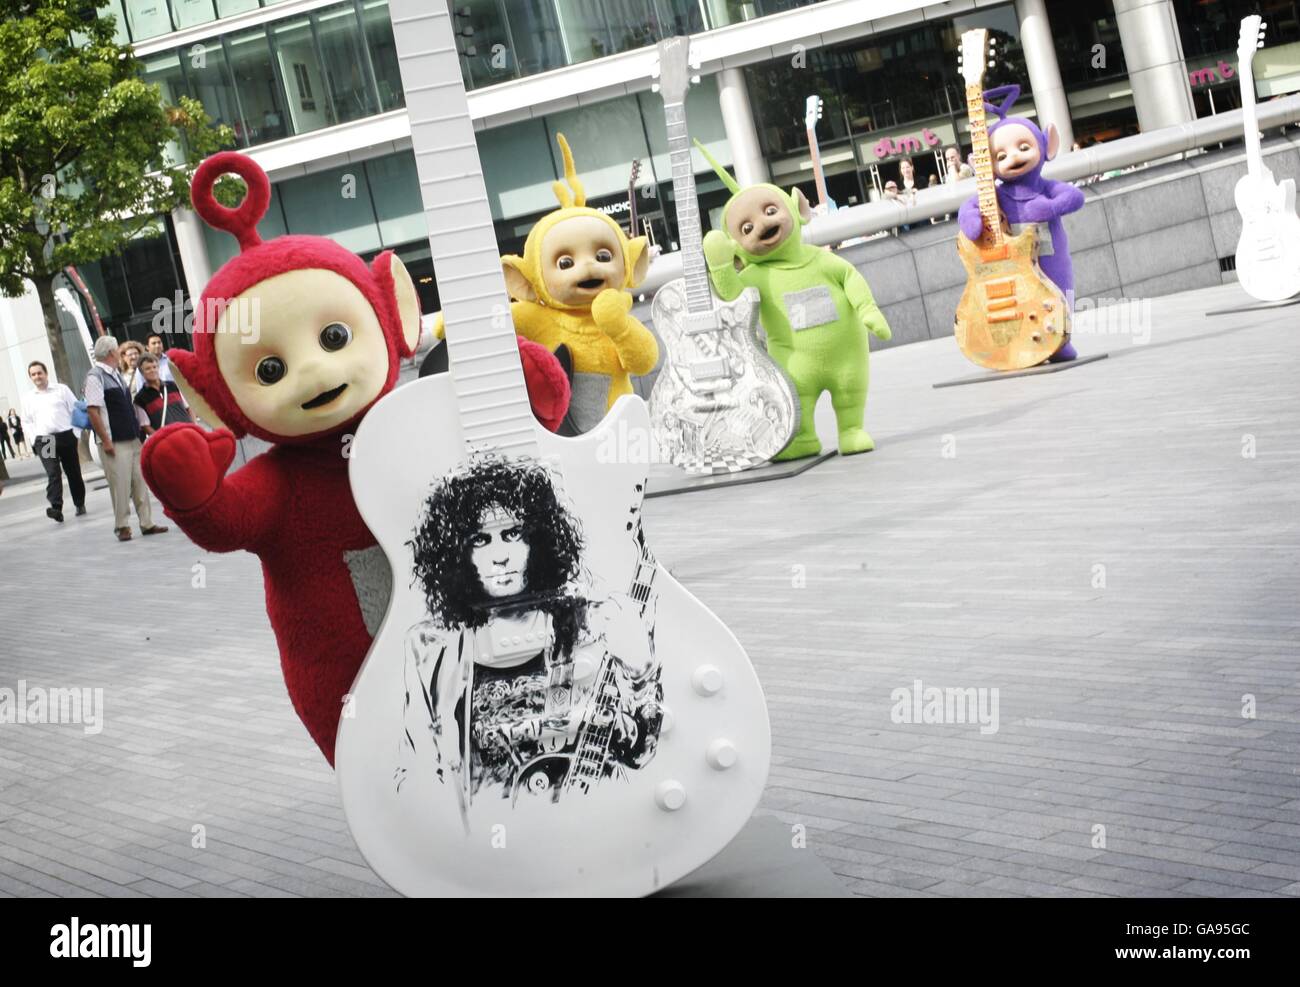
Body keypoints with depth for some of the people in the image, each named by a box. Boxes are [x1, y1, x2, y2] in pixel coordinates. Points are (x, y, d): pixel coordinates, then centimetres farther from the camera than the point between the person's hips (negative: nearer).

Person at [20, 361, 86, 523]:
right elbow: (27, 422, 15)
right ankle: (56, 508, -27)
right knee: (53, 474, -16)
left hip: (66, 436, 0)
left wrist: (76, 432, -1)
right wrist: (35, 440, 4)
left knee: (73, 472, 8)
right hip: (43, 440, 0)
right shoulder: (28, 398, 11)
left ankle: (80, 504, 25)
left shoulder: (62, 389, 5)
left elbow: (76, 409, 5)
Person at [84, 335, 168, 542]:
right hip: (115, 443, -8)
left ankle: (146, 523, 14)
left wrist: (140, 429, 18)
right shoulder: (95, 377, -11)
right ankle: (122, 526, 6)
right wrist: (105, 440, -18)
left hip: (133, 439, 8)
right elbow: (92, 410, -17)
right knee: (120, 486, -4)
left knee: (140, 483, 9)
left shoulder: (116, 374, 16)